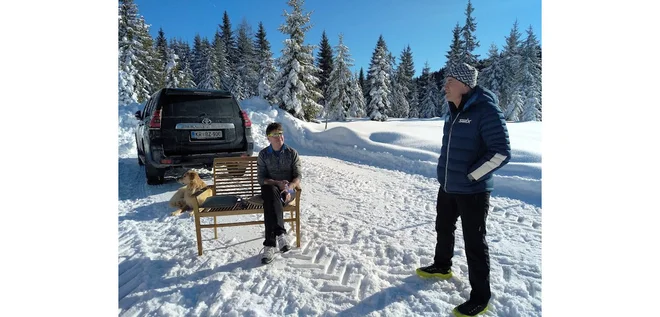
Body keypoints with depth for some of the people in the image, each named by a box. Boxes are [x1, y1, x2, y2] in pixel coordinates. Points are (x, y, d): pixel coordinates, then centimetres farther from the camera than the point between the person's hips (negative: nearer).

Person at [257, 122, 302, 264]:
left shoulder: (292, 153, 4)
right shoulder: (263, 154, 5)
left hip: (288, 189, 0)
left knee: (270, 204, -33)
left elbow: (298, 176, 0)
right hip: (270, 188, 1)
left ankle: (270, 245, -35)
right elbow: (261, 178, 2)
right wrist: (278, 183, -16)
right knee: (272, 193, -38)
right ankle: (280, 234, -44)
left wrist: (289, 188, -21)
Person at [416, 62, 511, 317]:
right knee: (443, 228, 23)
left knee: (474, 242, 3)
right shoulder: (454, 111, 7)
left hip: (472, 191, -8)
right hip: (447, 187, 8)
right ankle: (442, 267, 47)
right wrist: (445, 171, 13)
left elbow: (501, 152, -21)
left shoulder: (486, 110, -18)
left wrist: (470, 176, -17)